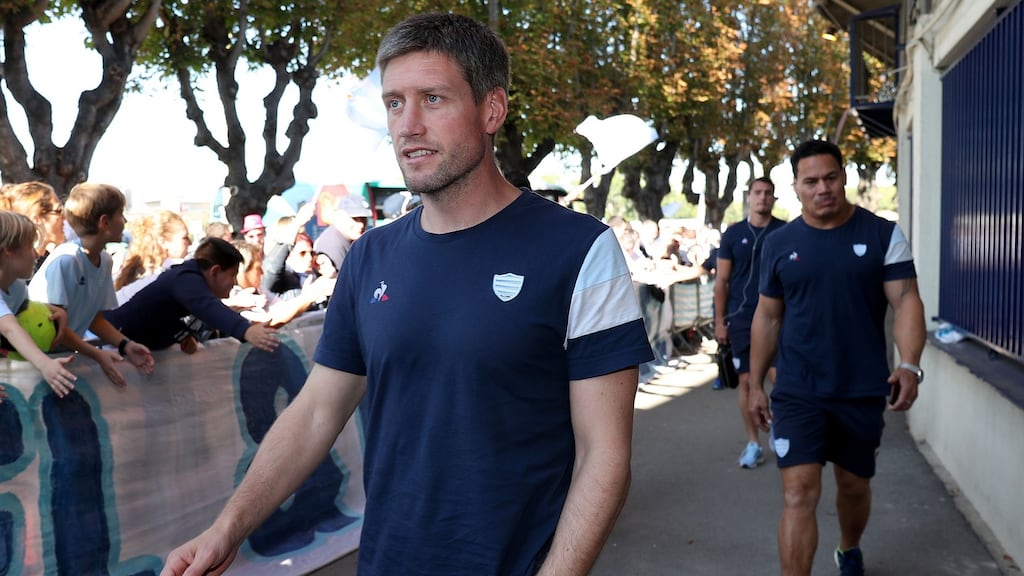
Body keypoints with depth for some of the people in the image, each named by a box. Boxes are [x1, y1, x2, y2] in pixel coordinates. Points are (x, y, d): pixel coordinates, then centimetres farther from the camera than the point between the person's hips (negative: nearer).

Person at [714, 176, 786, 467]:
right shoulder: (733, 233, 4)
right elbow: (721, 281, 6)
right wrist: (719, 320, 1)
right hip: (741, 318, 1)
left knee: (779, 377, -9)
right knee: (746, 380, 6)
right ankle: (753, 443, 17)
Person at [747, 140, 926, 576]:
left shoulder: (882, 234, -3)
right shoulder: (779, 244, 1)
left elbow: (906, 300, -7)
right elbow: (768, 316, 7)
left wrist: (909, 365, -23)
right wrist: (755, 384, 7)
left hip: (863, 391, 1)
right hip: (797, 392, 0)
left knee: (854, 485, 18)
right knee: (799, 494, -8)